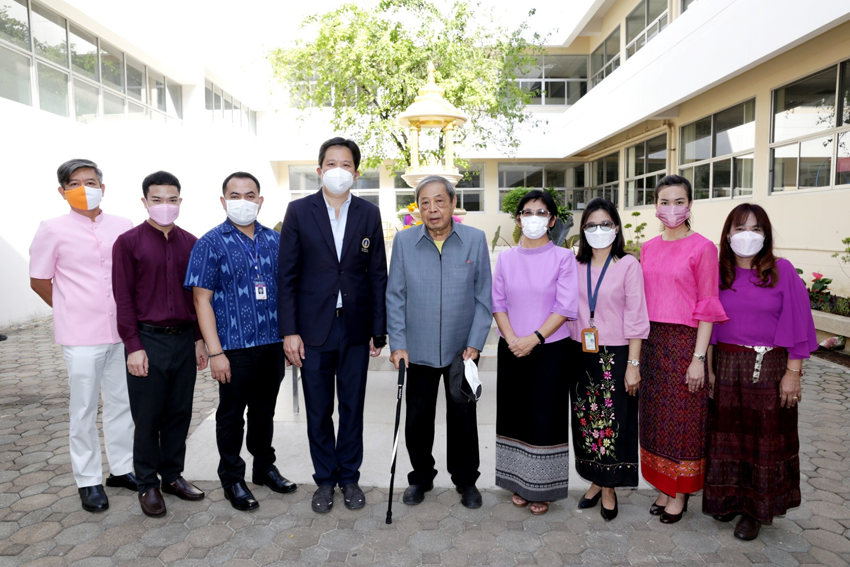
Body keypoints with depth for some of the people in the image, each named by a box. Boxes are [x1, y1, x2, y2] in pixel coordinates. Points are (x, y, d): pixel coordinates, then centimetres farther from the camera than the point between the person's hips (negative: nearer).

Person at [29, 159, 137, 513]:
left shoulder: (123, 227, 3)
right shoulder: (53, 230, -3)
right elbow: (39, 281, 4)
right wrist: (76, 312, 7)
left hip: (123, 331, 3)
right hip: (81, 336, -3)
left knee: (122, 402, 12)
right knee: (84, 410, 7)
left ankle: (122, 468, 28)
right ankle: (88, 480, 21)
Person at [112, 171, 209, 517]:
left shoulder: (190, 243, 6)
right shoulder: (128, 242, -3)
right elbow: (123, 298, -6)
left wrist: (199, 339, 6)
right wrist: (133, 346, -10)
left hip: (184, 339, 4)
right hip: (148, 340, -3)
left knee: (179, 413, 12)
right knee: (147, 417, 6)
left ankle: (173, 475, 28)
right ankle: (147, 484, 22)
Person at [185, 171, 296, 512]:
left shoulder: (275, 240, 6)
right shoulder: (211, 244, -6)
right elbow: (202, 299, -8)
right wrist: (215, 352, -13)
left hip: (273, 344, 4)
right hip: (235, 347, -4)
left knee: (264, 410, 18)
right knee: (232, 414, 10)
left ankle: (264, 467, 36)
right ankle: (232, 479, 27)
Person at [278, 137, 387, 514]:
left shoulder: (369, 214, 3)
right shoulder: (299, 211, -1)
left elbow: (377, 275, 3)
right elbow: (286, 275, -2)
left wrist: (379, 330, 1)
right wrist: (289, 331, -7)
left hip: (355, 327, 1)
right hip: (313, 327, -1)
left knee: (352, 408, 12)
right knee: (318, 410, 10)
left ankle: (349, 477, 30)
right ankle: (325, 480, 29)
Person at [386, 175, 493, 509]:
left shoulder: (475, 239, -4)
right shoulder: (403, 241, -3)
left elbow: (483, 296, 0)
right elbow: (395, 296, 0)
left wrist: (475, 343, -5)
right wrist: (397, 344, -5)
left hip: (462, 349, 0)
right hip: (418, 350, 1)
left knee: (463, 418, 12)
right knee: (417, 418, 12)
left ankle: (466, 480, 33)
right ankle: (421, 477, 34)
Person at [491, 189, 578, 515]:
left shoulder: (563, 257, -4)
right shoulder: (506, 258, 6)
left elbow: (566, 307, -9)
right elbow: (497, 303, 4)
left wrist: (534, 339, -16)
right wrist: (512, 339, -11)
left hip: (549, 350, -3)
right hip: (512, 351, 3)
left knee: (544, 416, 2)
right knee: (515, 415, 10)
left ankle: (542, 489, 18)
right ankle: (520, 483, 26)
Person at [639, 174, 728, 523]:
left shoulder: (702, 248, -7)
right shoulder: (648, 248, 9)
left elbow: (707, 307, -8)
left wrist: (698, 357, -12)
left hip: (685, 341, -5)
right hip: (651, 342, 5)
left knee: (683, 418, 5)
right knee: (655, 416, 12)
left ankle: (680, 494, 21)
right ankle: (663, 487, 27)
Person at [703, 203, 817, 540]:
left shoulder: (783, 271, -3)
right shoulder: (718, 273, 4)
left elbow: (796, 324, -5)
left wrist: (793, 372, -9)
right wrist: (708, 368, 3)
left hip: (769, 367, -2)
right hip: (726, 366, 2)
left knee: (766, 439, 7)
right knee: (727, 435, 10)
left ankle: (756, 510, 22)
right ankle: (729, 498, 27)